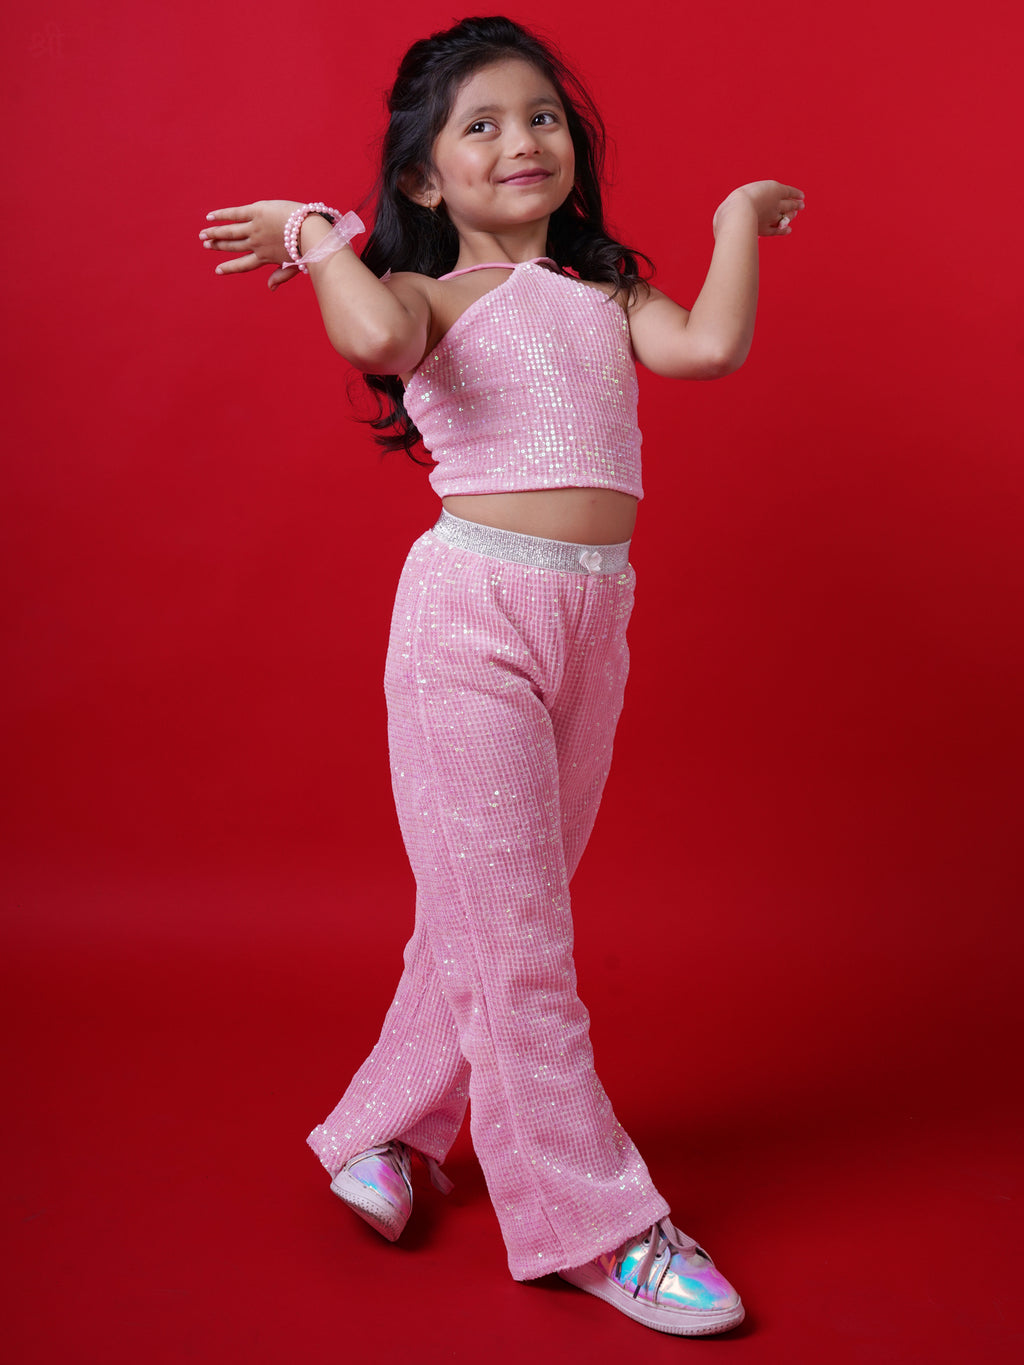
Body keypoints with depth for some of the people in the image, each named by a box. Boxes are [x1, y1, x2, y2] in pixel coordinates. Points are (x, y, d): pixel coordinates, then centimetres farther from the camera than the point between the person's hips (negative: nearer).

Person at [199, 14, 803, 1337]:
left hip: (592, 617, 6)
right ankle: (592, 1222, 13)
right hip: (473, 609, -6)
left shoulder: (606, 291, 15)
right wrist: (313, 235, -7)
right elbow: (374, 332, -25)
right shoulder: (432, 295, -1)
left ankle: (385, 1131, 34)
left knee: (495, 909, 15)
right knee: (510, 931, 0)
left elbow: (709, 346, -4)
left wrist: (740, 216, 10)